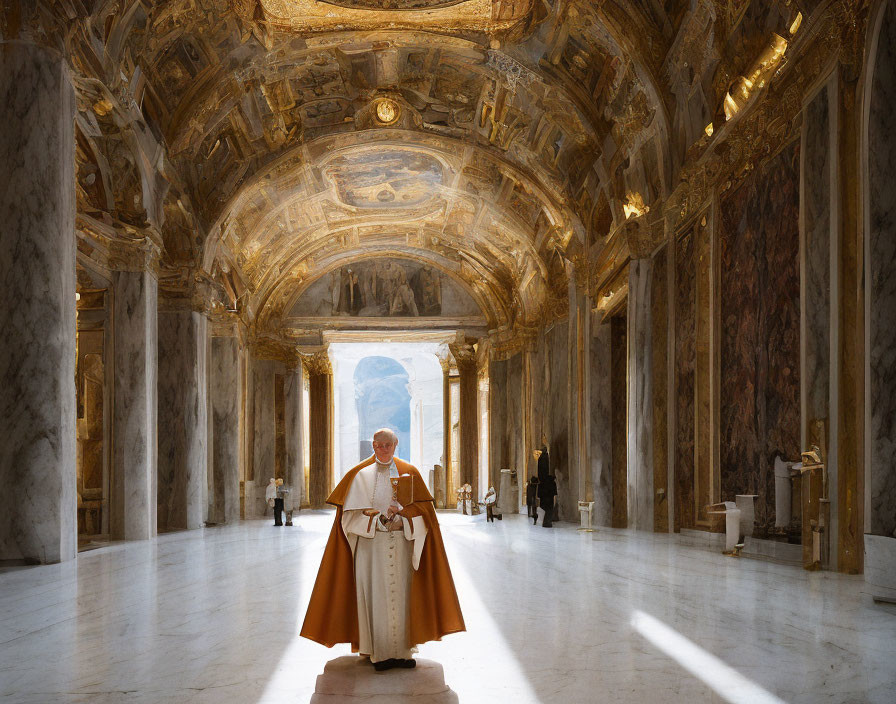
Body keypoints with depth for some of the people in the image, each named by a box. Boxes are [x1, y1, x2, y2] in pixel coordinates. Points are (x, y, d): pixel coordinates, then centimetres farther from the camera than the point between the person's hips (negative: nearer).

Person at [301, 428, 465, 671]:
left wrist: (400, 514, -14)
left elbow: (420, 510, 4)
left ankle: (402, 651, 7)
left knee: (401, 593, 1)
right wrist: (380, 519, -14)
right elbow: (352, 514, -2)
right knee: (375, 594, -5)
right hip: (371, 544, -1)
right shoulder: (361, 475, 5)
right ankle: (379, 653, 0)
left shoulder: (409, 474, 9)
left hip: (401, 544, 2)